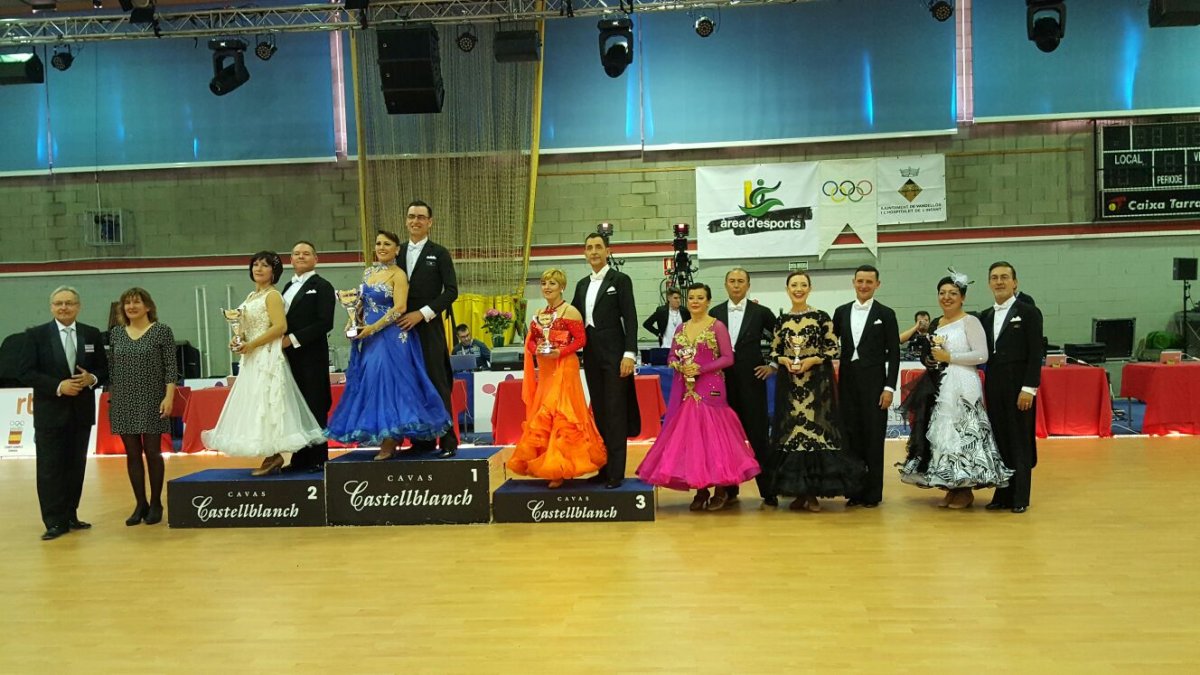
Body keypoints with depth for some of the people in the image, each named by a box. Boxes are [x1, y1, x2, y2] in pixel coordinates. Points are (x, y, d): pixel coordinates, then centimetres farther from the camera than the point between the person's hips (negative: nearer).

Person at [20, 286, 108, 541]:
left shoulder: (92, 334, 7)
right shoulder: (36, 335, -1)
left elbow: (104, 369, 10)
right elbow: (26, 371, -6)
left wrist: (92, 379, -12)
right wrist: (58, 386, -17)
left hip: (82, 412, 3)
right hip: (50, 412, -3)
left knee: (76, 466, 8)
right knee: (50, 468, -1)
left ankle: (71, 516, 19)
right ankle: (55, 522, 5)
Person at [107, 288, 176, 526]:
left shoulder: (162, 331, -3)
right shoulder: (116, 333, 9)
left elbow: (171, 367, -6)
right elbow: (111, 369, 13)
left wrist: (169, 396, -13)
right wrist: (109, 398, 10)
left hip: (151, 402, -4)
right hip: (123, 402, 4)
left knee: (152, 452, 1)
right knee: (132, 454, 6)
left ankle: (155, 504, 13)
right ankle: (140, 504, 15)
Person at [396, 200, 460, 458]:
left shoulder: (439, 253, 3)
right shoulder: (397, 253, 13)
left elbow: (451, 291, -5)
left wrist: (422, 313, -13)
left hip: (429, 328, -3)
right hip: (403, 327, 4)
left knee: (437, 384, -3)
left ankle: (447, 440, 2)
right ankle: (421, 440, 11)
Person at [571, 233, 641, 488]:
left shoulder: (620, 280, -2)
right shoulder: (582, 284, 16)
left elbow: (630, 319, -8)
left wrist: (629, 354, -16)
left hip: (614, 354, -6)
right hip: (591, 355, 6)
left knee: (615, 413, -5)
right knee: (599, 413, 9)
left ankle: (616, 472, -2)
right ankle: (603, 468, 16)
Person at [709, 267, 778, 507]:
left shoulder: (761, 312, 1)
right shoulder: (715, 313, 7)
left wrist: (773, 365, 2)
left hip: (752, 379, -2)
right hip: (724, 381, 3)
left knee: (758, 434, -1)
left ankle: (768, 491, 5)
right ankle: (729, 488, 16)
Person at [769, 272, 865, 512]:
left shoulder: (821, 317, -1)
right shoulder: (782, 320, 8)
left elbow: (833, 348, -2)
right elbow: (774, 351, 12)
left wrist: (812, 360, -15)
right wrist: (784, 360, -7)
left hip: (817, 382, -3)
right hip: (789, 382, 3)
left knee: (815, 429, -5)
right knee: (791, 431, 3)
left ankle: (813, 492, 3)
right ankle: (798, 491, 12)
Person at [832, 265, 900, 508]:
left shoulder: (886, 314, 1)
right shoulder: (841, 312, 10)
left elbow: (894, 354, -1)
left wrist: (889, 387, -8)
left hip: (874, 383, -3)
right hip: (847, 382, 3)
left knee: (874, 438, 1)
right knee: (851, 436, 5)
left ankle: (873, 493, 10)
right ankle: (855, 490, 14)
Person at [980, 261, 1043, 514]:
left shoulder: (1028, 312, -3)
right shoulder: (985, 316, 12)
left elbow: (1035, 354, -9)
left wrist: (1029, 388, -15)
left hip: (1018, 387, -5)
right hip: (994, 387, 5)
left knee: (1020, 443, 2)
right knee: (999, 442, 7)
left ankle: (1020, 498, 10)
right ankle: (1002, 495, 15)